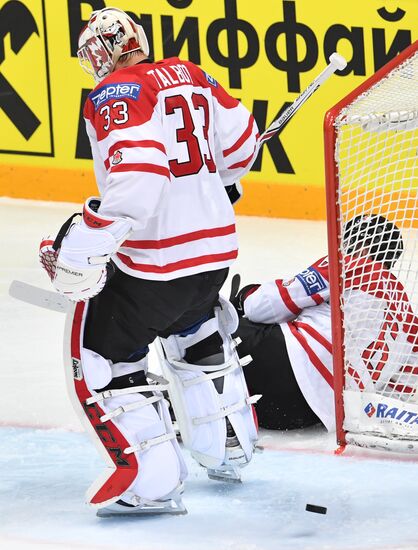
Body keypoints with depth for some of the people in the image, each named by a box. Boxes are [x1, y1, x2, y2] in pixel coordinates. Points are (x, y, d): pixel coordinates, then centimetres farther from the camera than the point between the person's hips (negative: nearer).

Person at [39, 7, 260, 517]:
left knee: (100, 354, 3)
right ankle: (229, 449, 43)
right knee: (196, 338, 33)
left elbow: (137, 177, -29)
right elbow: (240, 140, 20)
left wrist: (88, 242, -28)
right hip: (215, 244, 8)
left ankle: (149, 482, -1)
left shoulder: (116, 96, -14)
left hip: (155, 259, -8)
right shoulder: (191, 77, 9)